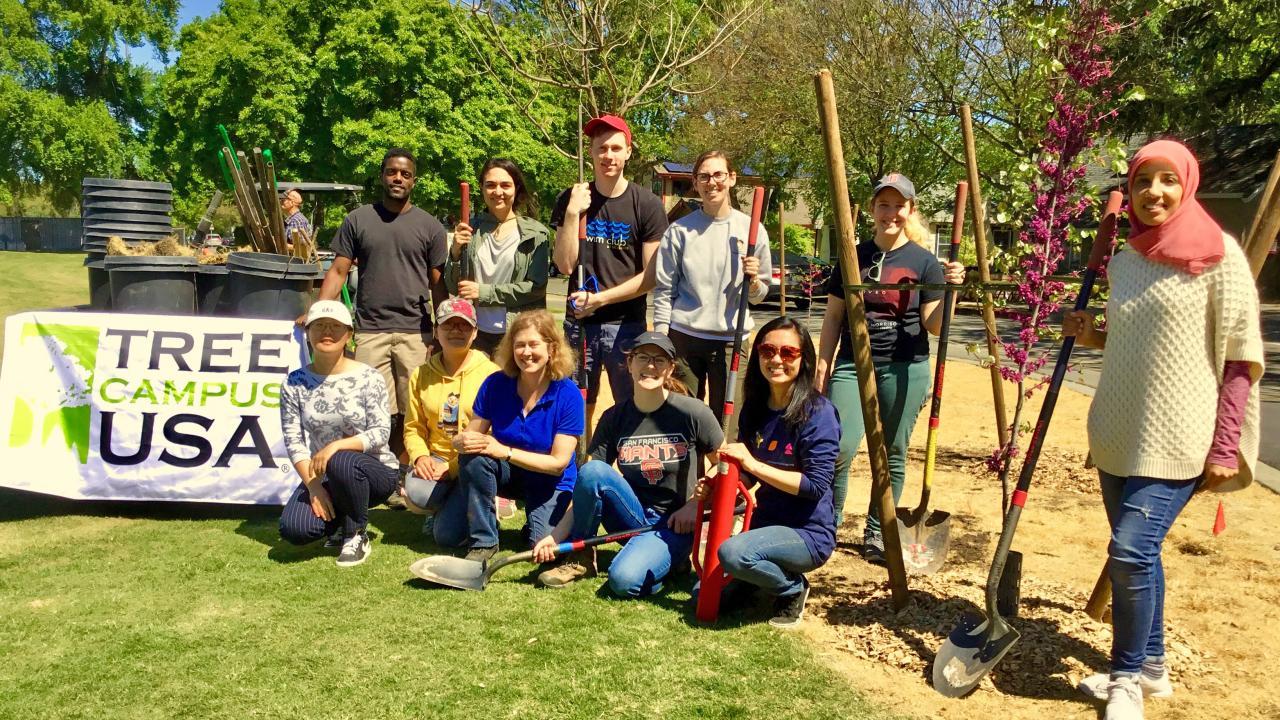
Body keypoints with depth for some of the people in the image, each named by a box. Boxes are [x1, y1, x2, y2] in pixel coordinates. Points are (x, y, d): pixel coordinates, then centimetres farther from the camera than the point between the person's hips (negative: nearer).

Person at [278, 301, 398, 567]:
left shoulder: (368, 378, -8)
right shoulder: (295, 383, -1)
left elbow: (381, 433, -14)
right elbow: (294, 441, -4)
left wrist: (336, 446, -29)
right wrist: (314, 486, -16)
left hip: (374, 470, -2)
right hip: (320, 475, 3)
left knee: (341, 462, -37)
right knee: (294, 529, -23)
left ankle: (356, 536, -10)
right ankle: (340, 521, 14)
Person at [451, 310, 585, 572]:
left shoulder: (568, 394, -21)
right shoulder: (495, 384, -14)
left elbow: (558, 462, -21)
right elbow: (471, 434, -7)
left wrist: (504, 451, -30)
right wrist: (463, 440, -33)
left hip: (550, 482, -2)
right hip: (508, 473, 2)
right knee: (473, 456, -29)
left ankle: (537, 528, 16)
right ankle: (483, 542, -14)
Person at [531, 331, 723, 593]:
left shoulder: (692, 413, -10)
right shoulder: (614, 418, -2)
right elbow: (587, 486, -5)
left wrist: (695, 504, -11)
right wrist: (557, 536, -14)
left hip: (673, 525, -3)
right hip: (632, 516, 4)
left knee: (624, 579, -31)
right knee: (591, 470, -26)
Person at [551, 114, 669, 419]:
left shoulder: (647, 205, -3)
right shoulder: (570, 200, 3)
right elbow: (565, 265, -5)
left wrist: (600, 298, -11)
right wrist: (572, 214, -14)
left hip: (628, 324, -1)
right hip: (579, 322, 2)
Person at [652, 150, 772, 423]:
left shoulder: (751, 229, 2)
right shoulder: (680, 229, 1)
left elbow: (758, 296, 7)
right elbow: (664, 290, 3)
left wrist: (754, 280, -14)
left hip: (731, 340, 0)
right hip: (683, 338, 0)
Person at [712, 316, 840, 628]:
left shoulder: (818, 412, -18)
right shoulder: (754, 407, 2)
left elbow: (815, 484, -22)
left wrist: (753, 464, -26)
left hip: (808, 533, -6)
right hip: (765, 521, 6)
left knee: (733, 552, -32)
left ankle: (793, 589, -3)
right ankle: (759, 573, 21)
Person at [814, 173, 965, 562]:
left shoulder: (924, 261, 1)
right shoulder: (853, 257, 7)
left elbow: (935, 326, -4)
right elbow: (833, 318, 10)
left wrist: (951, 290, -20)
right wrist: (823, 366, 5)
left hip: (904, 368, -1)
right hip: (852, 364, 1)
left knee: (893, 453, 7)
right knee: (840, 447, -12)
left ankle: (876, 533, 23)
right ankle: (828, 522, 11)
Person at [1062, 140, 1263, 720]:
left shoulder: (1218, 254, -8)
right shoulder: (1124, 260, 10)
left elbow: (1241, 358, -9)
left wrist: (1226, 446, -14)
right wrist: (1090, 335, 2)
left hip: (1176, 438, -6)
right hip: (1117, 434, 6)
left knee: (1131, 550, -12)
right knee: (1138, 552, 13)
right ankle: (1150, 667, 28)